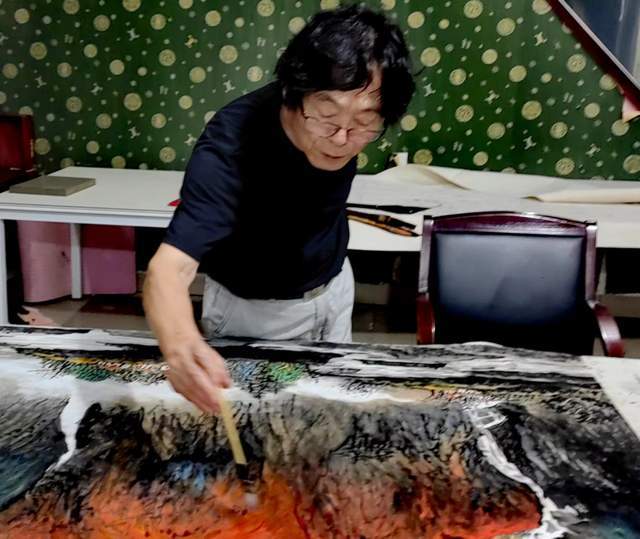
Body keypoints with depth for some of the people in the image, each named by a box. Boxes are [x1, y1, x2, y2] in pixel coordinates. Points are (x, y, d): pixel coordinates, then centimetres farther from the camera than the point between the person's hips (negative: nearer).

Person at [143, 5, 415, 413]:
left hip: (333, 288, 5)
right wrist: (181, 346, -70)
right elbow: (169, 268, -49)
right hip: (249, 307, -4)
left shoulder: (354, 123, -22)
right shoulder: (229, 145, -38)